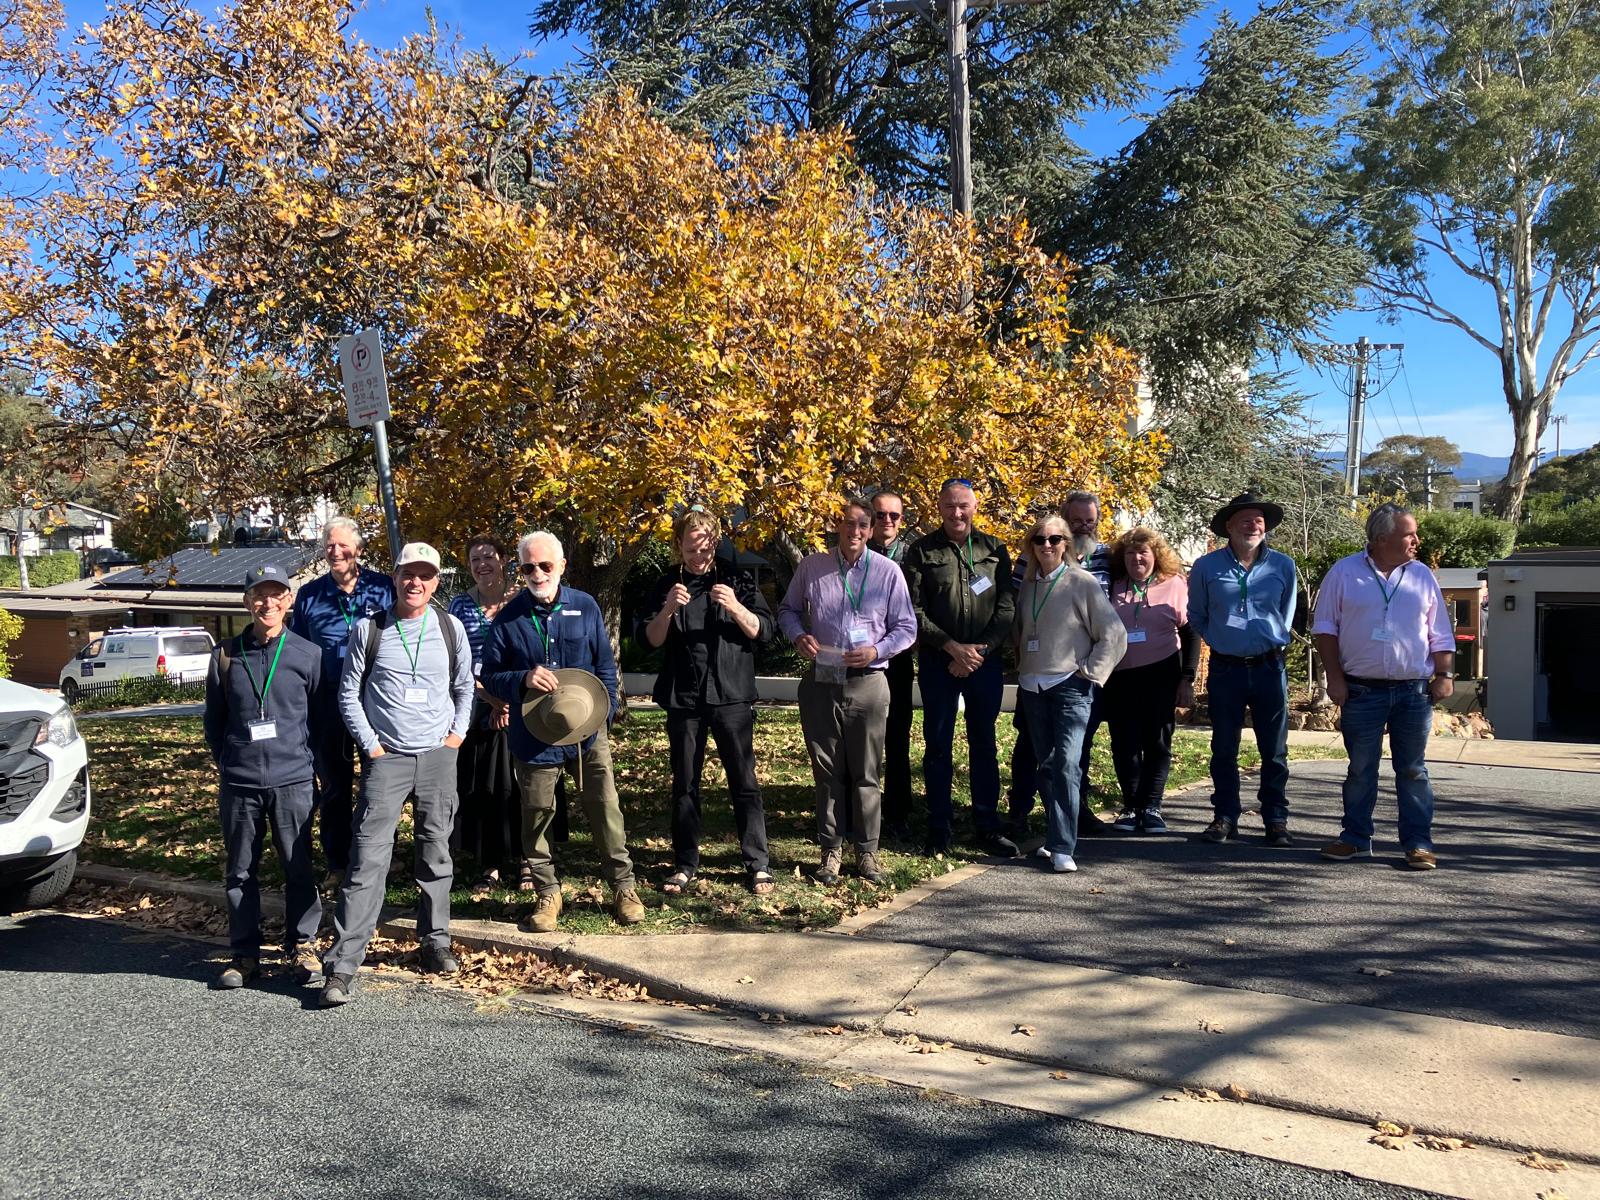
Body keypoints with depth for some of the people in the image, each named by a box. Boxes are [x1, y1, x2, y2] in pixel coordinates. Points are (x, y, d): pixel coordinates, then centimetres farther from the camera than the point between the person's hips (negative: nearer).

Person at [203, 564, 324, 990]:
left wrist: (303, 759, 4)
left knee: (299, 869, 5)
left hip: (293, 782, -1)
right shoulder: (226, 655, 5)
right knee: (241, 872, 9)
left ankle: (302, 946, 19)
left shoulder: (308, 654, 2)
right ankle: (245, 953, 20)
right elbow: (214, 719, 13)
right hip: (238, 784, 1)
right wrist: (228, 763, 9)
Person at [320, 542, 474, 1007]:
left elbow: (464, 685, 16)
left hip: (439, 757, 2)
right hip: (386, 759, -2)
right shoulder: (368, 629, -1)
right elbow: (348, 693, 3)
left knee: (436, 852, 11)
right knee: (368, 858, -8)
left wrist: (458, 731, 6)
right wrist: (369, 743, -3)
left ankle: (435, 942, 26)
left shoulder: (450, 628, 4)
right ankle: (342, 966, -5)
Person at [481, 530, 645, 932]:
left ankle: (623, 887, 19)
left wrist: (605, 710, -6)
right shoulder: (508, 618, 0)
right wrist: (523, 679, -18)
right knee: (536, 815, 8)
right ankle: (546, 893, 24)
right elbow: (490, 675, 3)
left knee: (606, 809, 4)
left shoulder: (585, 607, 2)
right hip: (534, 735, 0)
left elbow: (606, 666, 8)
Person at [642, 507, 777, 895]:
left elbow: (764, 631, -1)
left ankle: (757, 864, 7)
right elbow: (651, 639, 0)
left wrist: (736, 607, -18)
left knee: (744, 781, -1)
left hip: (732, 696, -1)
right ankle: (685, 865, 18)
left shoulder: (737, 580, 4)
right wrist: (668, 609, -19)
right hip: (683, 699, 2)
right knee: (685, 784, 8)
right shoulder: (667, 586, 7)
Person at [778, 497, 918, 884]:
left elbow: (906, 627, 3)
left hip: (867, 683, -1)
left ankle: (867, 851, 16)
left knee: (865, 773, 5)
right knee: (827, 772, 10)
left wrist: (877, 651, -13)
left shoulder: (887, 571, -2)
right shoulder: (811, 566, 1)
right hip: (820, 682, 1)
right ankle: (830, 850, 20)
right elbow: (788, 609, 14)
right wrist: (798, 636, -6)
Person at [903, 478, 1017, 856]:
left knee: (984, 744, 8)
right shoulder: (922, 551, 0)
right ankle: (939, 827, 13)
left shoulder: (994, 550, 6)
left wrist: (980, 650, -10)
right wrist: (953, 647, -12)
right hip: (937, 662, -1)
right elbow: (914, 611, -5)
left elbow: (1006, 608, 1)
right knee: (938, 745, 4)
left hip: (985, 659, 2)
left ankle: (987, 825, 17)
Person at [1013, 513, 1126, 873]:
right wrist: (1021, 671, 11)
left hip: (1070, 686, -5)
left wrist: (1091, 672, -7)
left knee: (1066, 764, -15)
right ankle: (1055, 834, 20)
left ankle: (1063, 848, -15)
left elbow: (1113, 634, -4)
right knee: (1045, 765, 9)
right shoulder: (1027, 586, 10)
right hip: (1033, 687, 5)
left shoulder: (1082, 582, -4)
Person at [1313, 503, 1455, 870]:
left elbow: (1441, 635, 13)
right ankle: (1356, 837, 17)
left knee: (1412, 770, 6)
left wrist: (1444, 675, 2)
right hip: (1361, 690, -2)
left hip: (1414, 691, 2)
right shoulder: (1344, 573, 0)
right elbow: (1325, 627, 2)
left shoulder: (1423, 577, 9)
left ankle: (1418, 843, 12)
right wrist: (1335, 678, -4)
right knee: (1360, 769, 7)